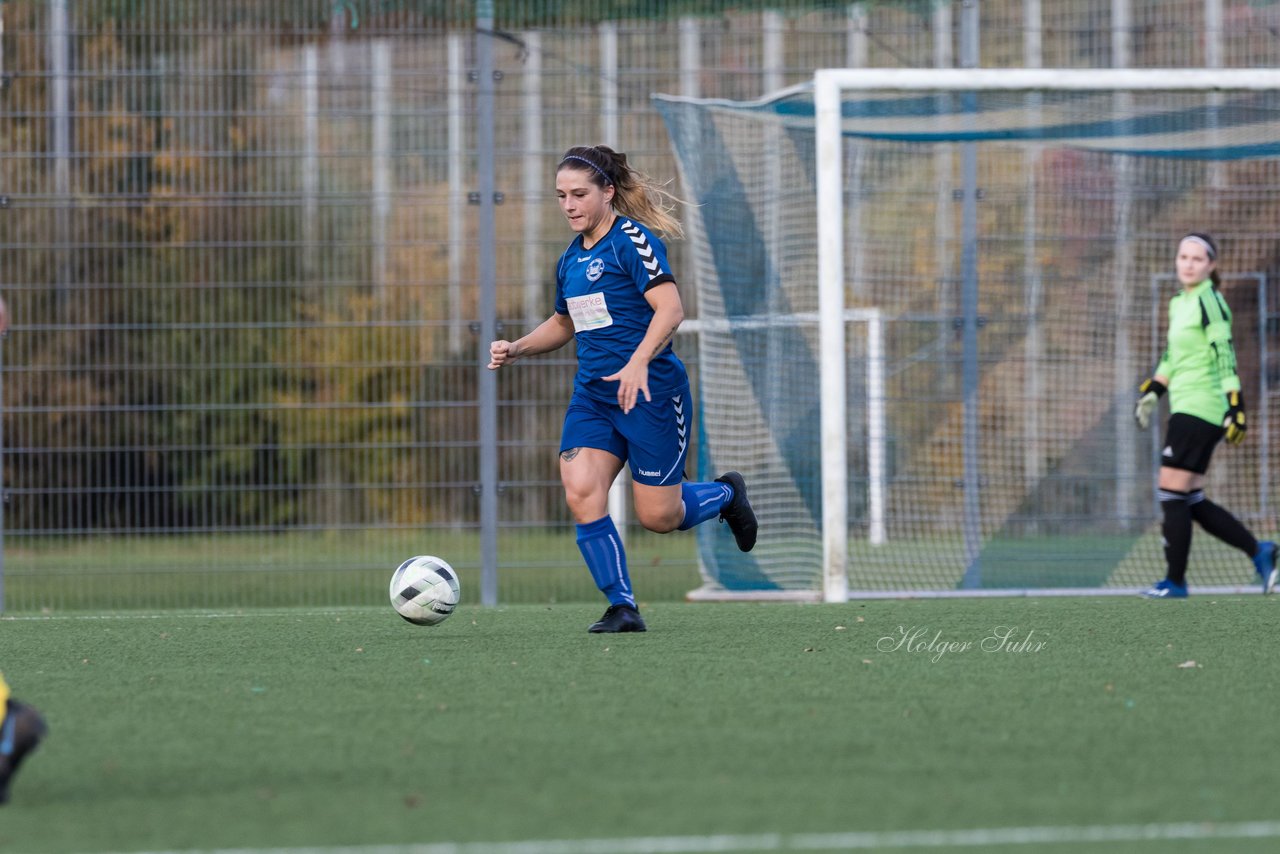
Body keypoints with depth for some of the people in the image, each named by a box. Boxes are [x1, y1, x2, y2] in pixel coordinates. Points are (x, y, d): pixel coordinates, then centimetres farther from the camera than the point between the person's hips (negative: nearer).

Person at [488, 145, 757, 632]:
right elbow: (563, 323, 29)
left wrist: (638, 362, -32)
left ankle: (725, 494, 30)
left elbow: (670, 308, -19)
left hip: (650, 391, -7)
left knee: (657, 517, -2)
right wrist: (515, 349, 12)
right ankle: (621, 606, -8)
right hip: (592, 394, 7)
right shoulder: (570, 259, 14)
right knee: (580, 493, -15)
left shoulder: (633, 240, -10)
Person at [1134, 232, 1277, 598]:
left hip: (1199, 409, -9)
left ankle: (1175, 582, -2)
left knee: (1172, 493, -8)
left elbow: (1224, 356, -18)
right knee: (1190, 501, 7)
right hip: (1186, 409, 9)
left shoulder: (1209, 301, -11)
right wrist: (1152, 390, 24)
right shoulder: (1179, 304, 16)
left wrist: (1235, 406, -23)